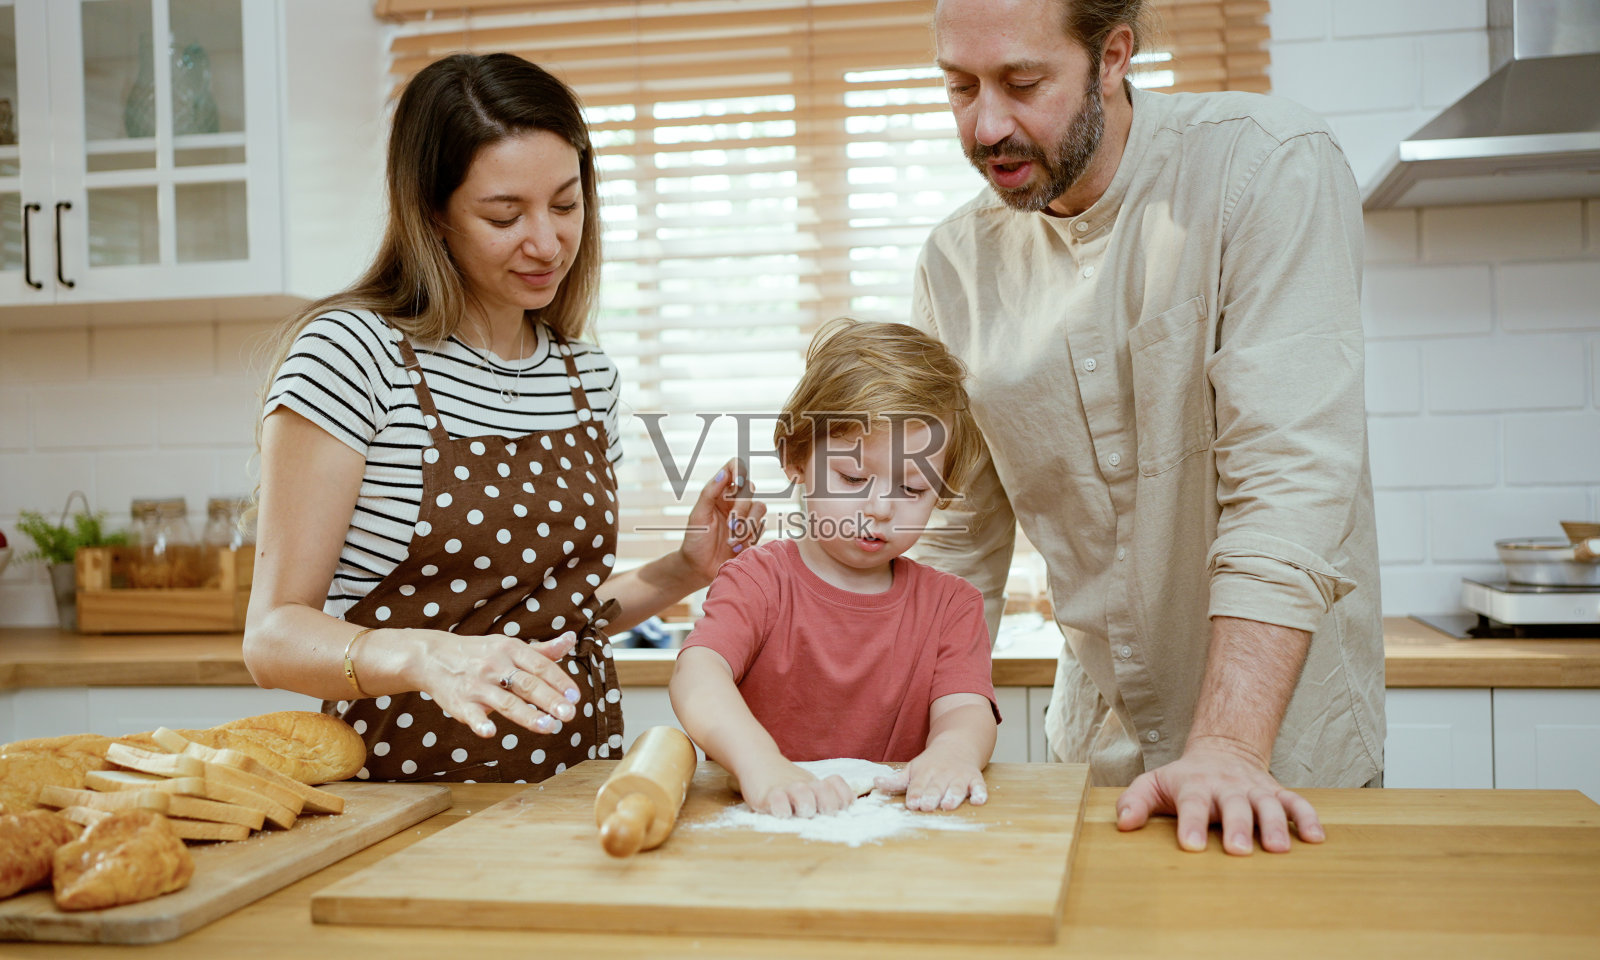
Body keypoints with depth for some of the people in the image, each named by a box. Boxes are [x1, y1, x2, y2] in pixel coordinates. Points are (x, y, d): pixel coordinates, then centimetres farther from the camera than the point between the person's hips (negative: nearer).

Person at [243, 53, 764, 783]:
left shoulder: (589, 376, 9)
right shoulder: (349, 353, -10)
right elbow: (274, 636, -11)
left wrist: (683, 571, 2)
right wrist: (423, 656, -29)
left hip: (576, 769, 5)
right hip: (405, 785, -4)